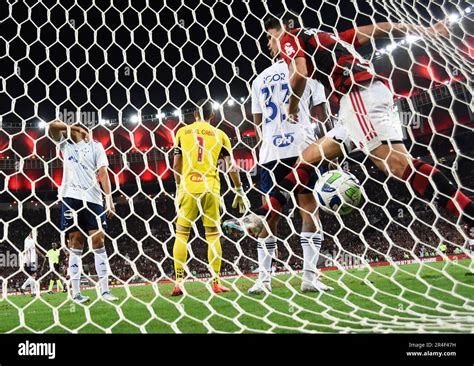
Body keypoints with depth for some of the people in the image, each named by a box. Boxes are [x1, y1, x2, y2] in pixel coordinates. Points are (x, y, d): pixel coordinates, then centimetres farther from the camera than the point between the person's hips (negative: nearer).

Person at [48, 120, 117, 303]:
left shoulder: (95, 146, 15)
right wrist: (69, 128, 12)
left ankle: (104, 290, -2)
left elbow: (103, 172, 4)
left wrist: (109, 199, -4)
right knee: (75, 243, -2)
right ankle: (76, 292, 1)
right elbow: (52, 126, -2)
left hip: (93, 198, 0)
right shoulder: (65, 142, 18)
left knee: (99, 242, -5)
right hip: (71, 197, 0)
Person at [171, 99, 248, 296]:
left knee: (181, 234, 6)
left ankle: (178, 283, 4)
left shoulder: (182, 132, 9)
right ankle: (216, 282, 7)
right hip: (210, 188, 0)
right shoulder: (220, 134, 8)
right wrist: (239, 191, 11)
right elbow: (231, 166, 5)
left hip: (188, 187, 0)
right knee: (213, 234, 6)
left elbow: (176, 164, 6)